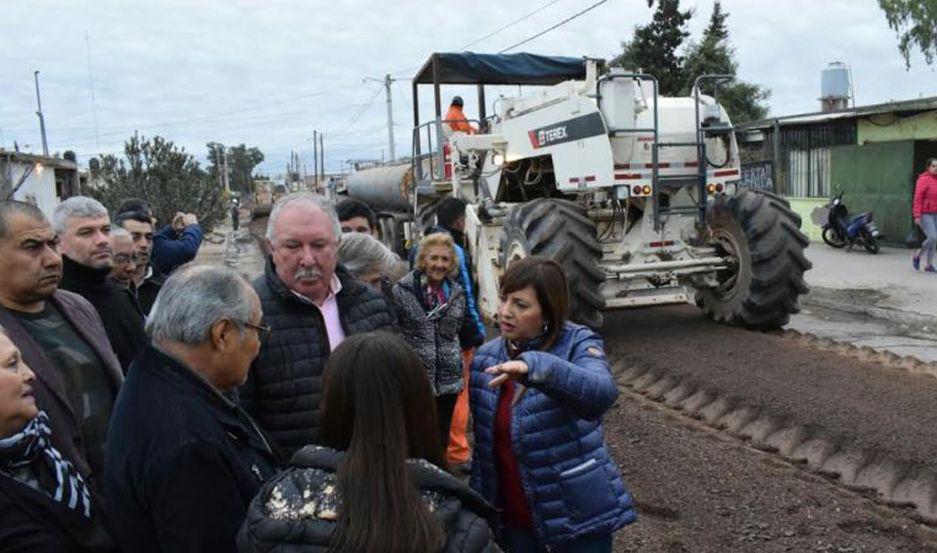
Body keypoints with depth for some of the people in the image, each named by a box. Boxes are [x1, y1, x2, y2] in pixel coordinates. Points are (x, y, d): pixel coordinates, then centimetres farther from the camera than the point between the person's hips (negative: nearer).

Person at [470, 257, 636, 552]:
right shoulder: (486, 357, -1)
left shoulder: (578, 344, -15)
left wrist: (535, 366, -50)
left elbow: (602, 393, -36)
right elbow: (484, 441, 9)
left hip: (577, 514, -4)